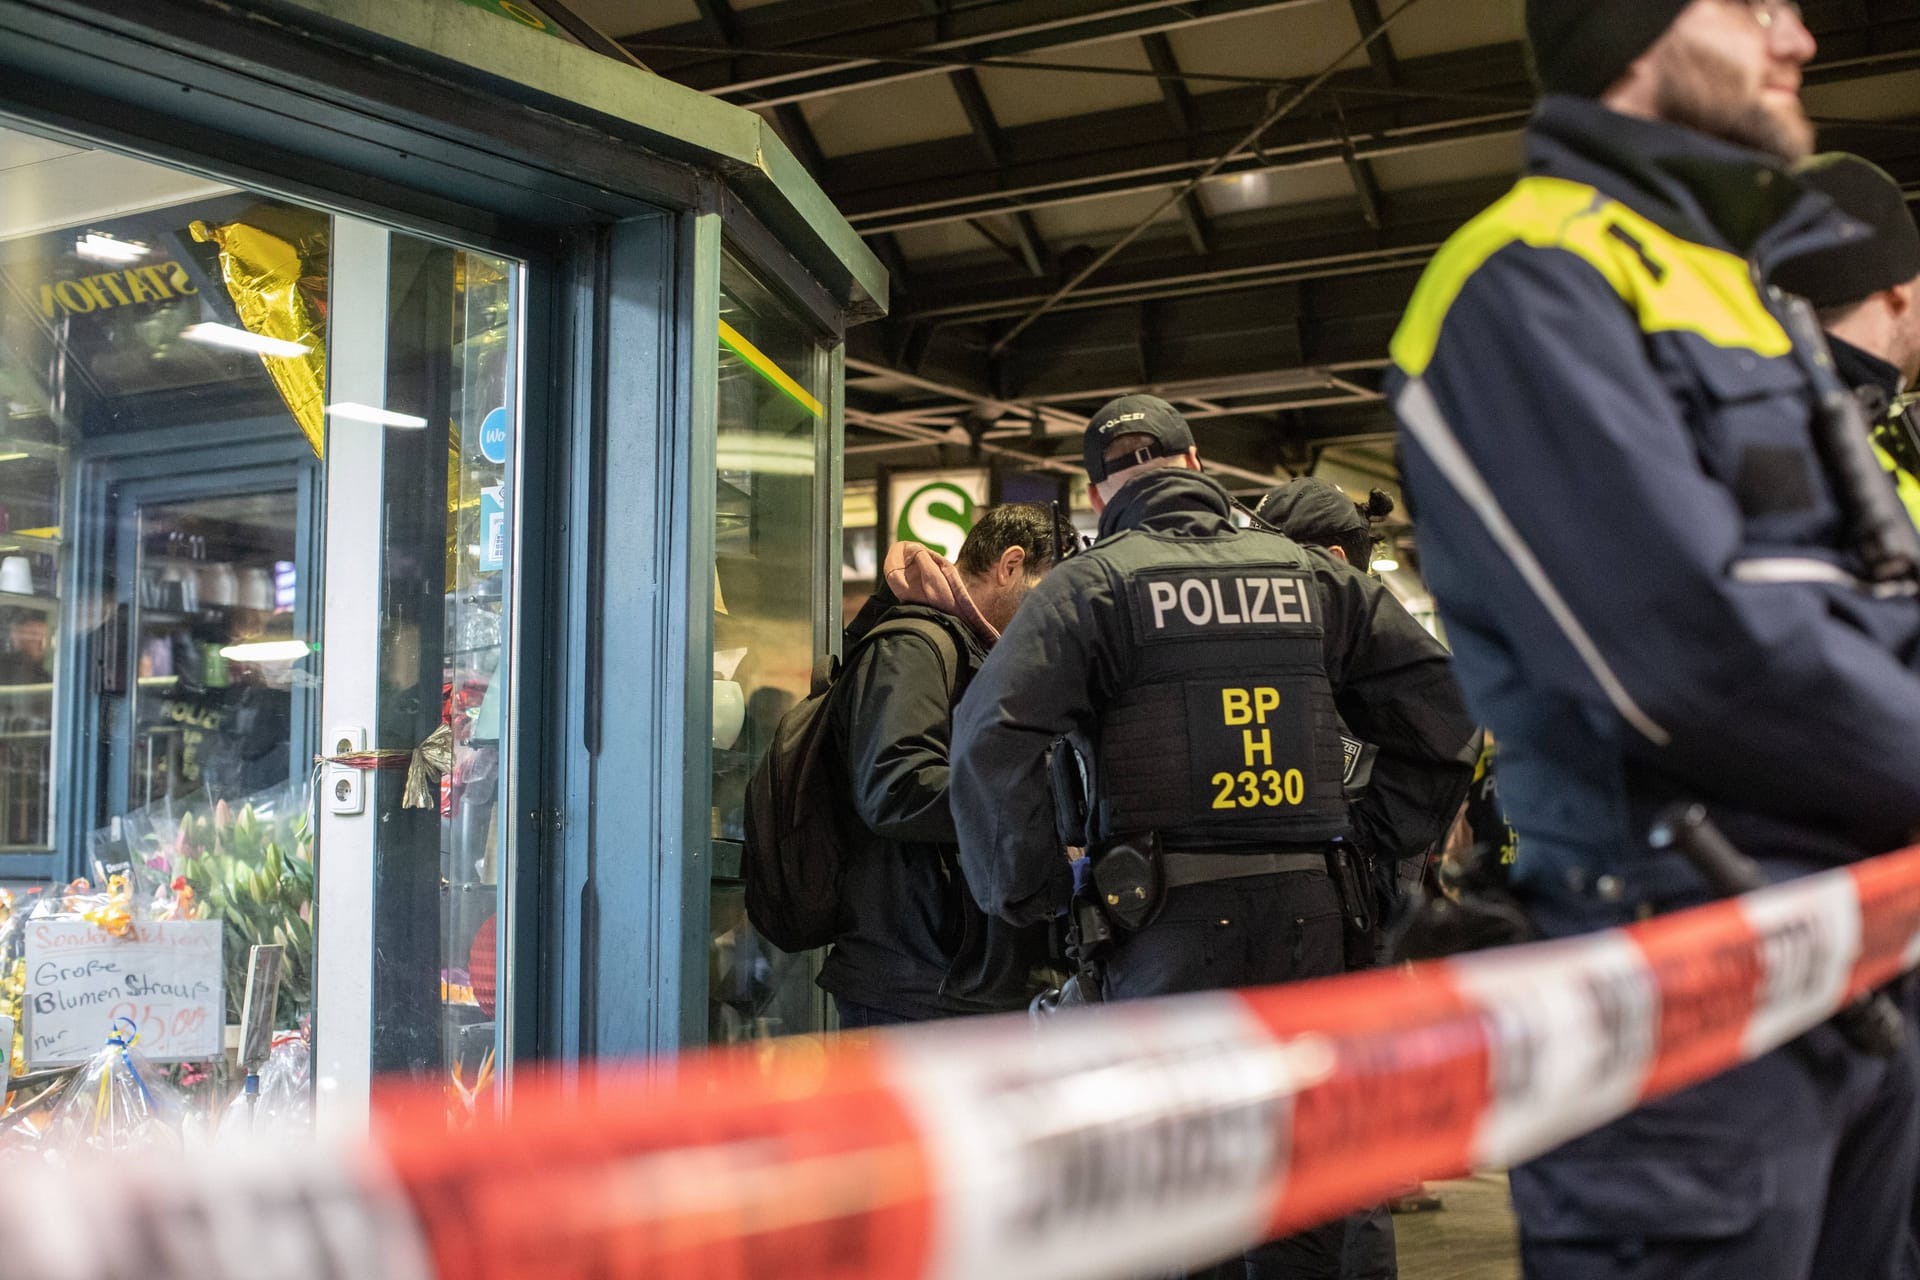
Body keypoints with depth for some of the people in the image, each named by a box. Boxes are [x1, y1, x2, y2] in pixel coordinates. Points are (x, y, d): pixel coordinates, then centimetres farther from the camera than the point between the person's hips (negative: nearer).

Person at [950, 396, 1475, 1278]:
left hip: (1172, 926, -3)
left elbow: (992, 737, -13)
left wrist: (1029, 899, -6)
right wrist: (1384, 849, 19)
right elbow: (1440, 710, 11)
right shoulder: (1312, 574, 12)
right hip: (1308, 916, 4)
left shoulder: (1092, 584, 0)